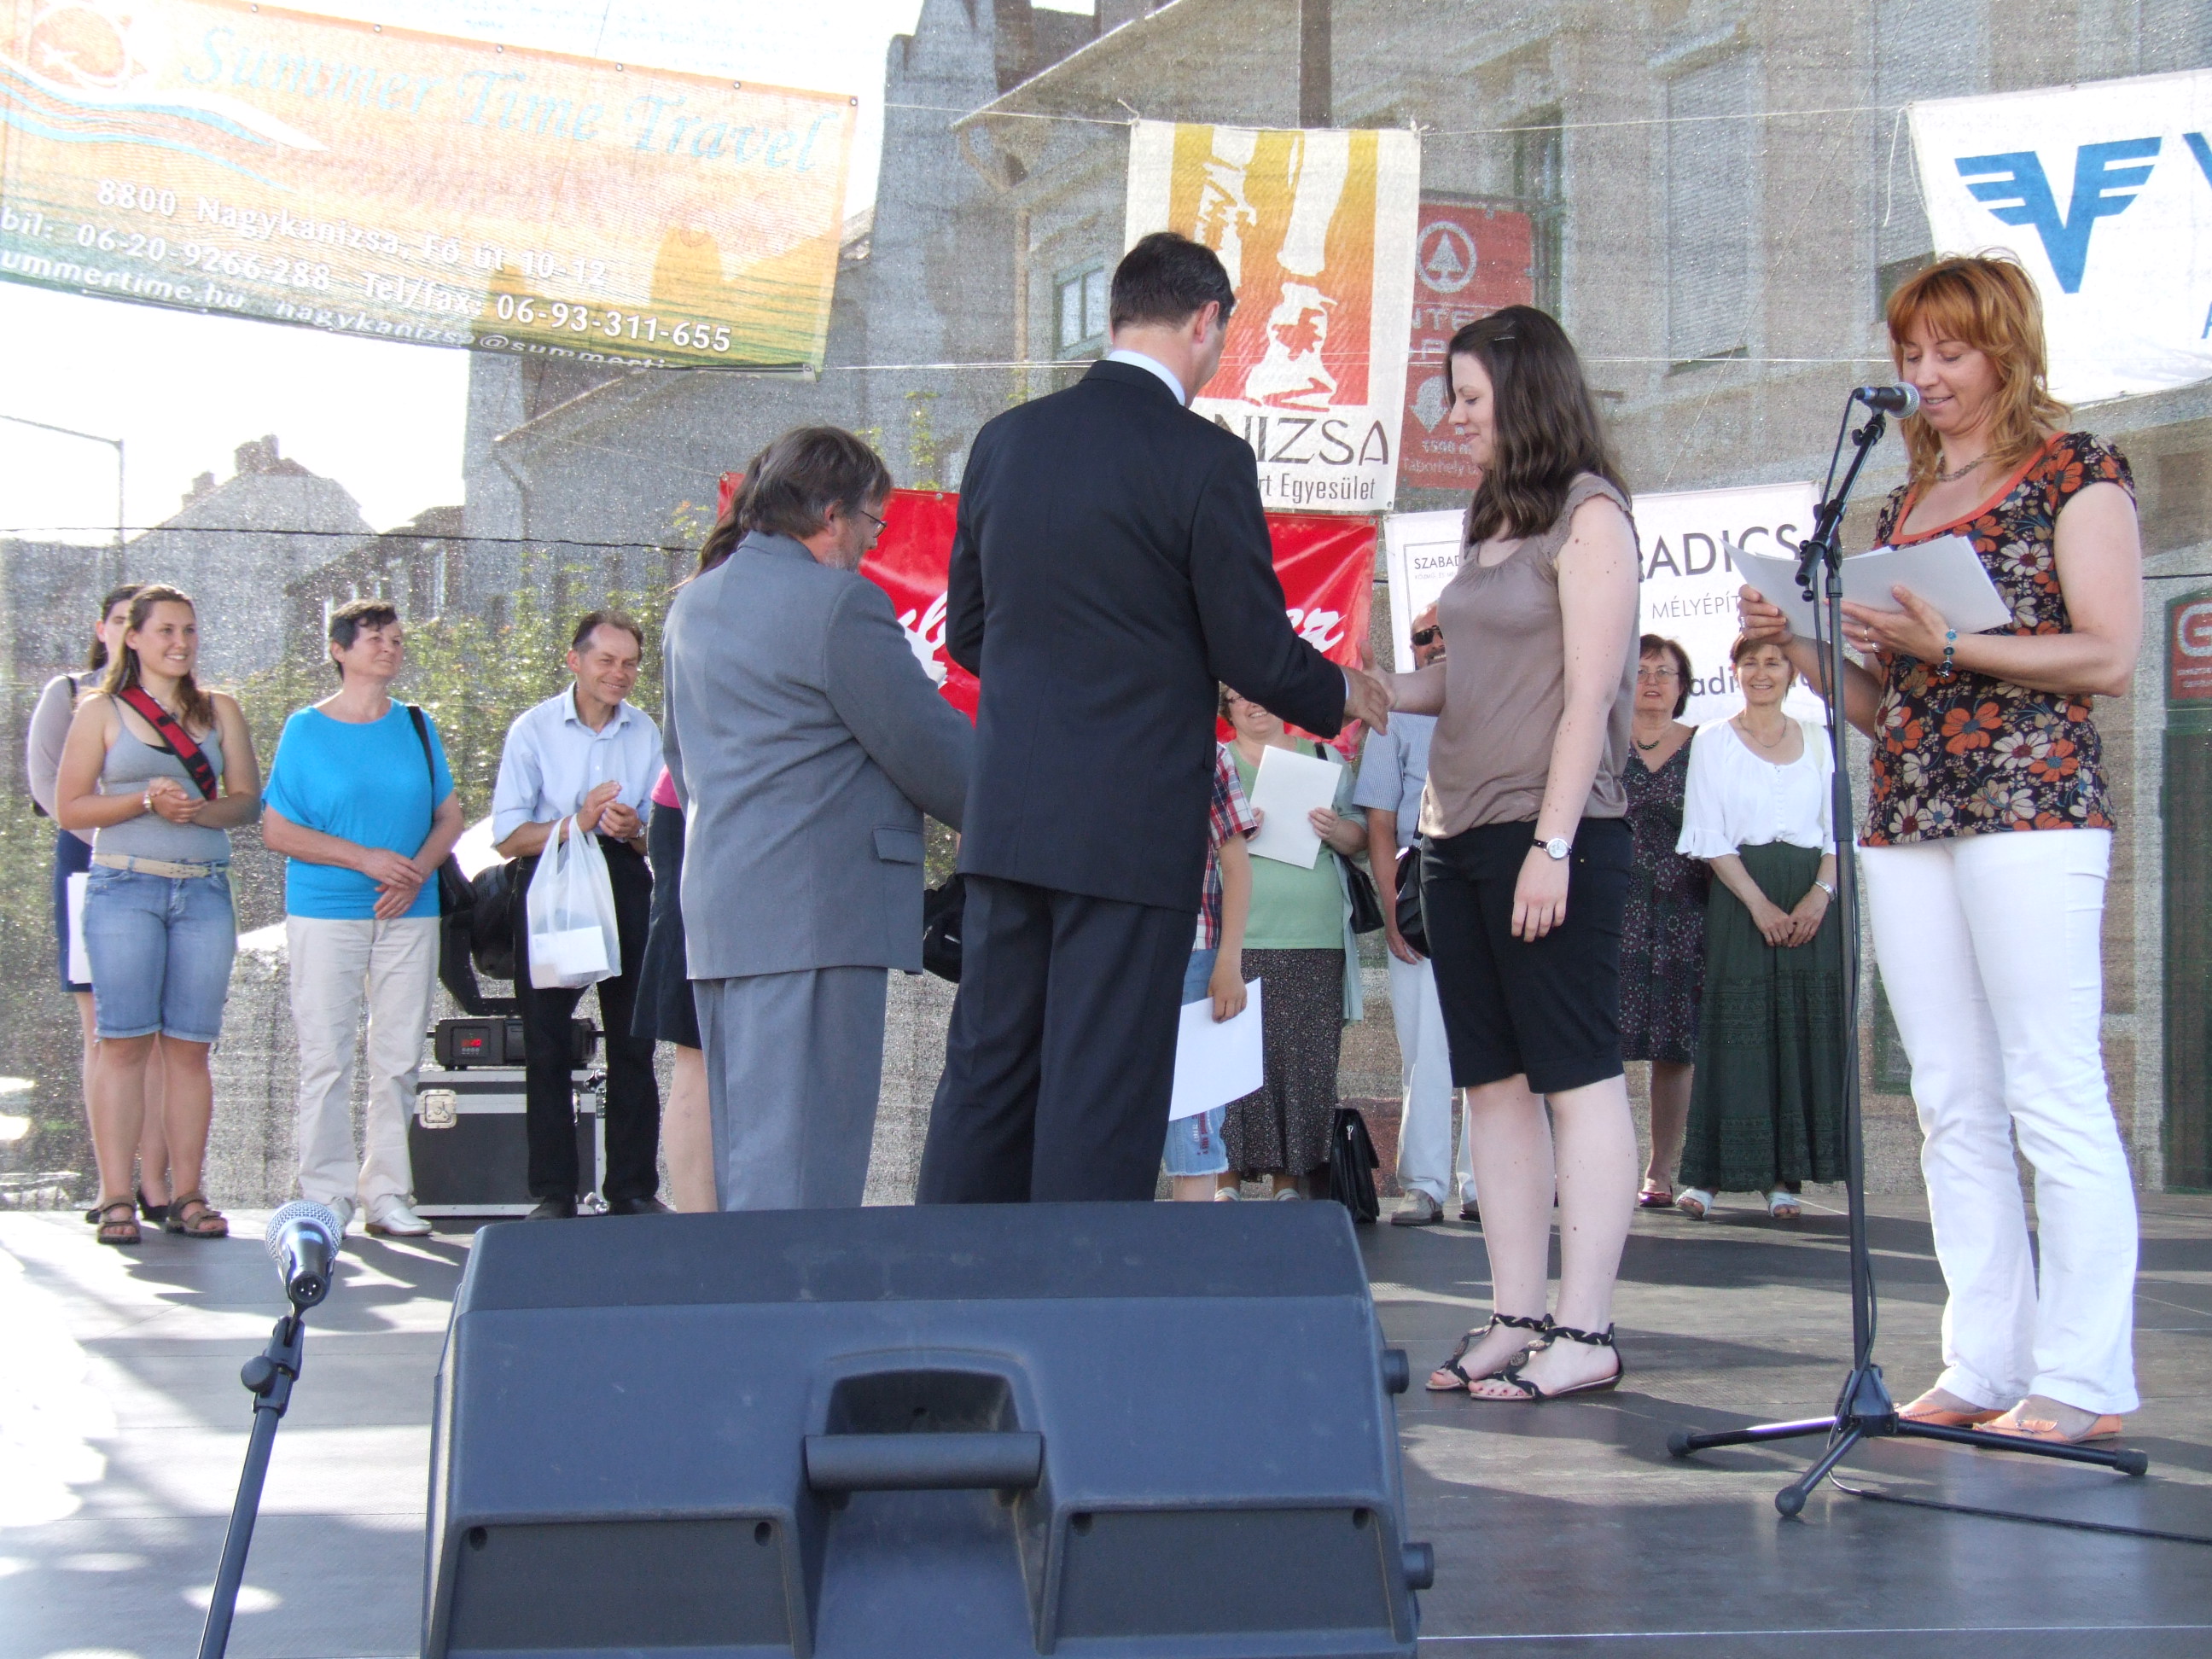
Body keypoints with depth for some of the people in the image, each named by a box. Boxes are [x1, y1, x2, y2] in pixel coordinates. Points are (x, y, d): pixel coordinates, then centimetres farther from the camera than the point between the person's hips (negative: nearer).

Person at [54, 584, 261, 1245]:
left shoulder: (219, 711, 15)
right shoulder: (100, 711, 7)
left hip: (205, 892, 3)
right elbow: (69, 808, 3)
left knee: (190, 1047, 0)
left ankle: (186, 1196, 3)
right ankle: (117, 1198, -6)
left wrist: (201, 809, -9)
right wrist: (147, 800, -10)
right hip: (125, 888, -2)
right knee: (123, 1043, -7)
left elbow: (248, 798, 11)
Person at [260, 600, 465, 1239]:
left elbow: (449, 817, 12)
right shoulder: (306, 730, 2)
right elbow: (276, 831, -2)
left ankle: (387, 1193, 8)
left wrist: (416, 871, -8)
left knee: (399, 1057, 2)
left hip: (409, 914, 3)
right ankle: (327, 1195, 2)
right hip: (324, 913, -3)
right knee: (327, 1056, -4)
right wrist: (364, 858, -12)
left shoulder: (416, 726, 11)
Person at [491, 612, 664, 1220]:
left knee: (632, 1041, 2)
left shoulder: (646, 733, 8)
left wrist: (633, 829, -9)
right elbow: (508, 837, -5)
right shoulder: (534, 729, 0)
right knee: (546, 1043, -1)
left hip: (625, 886, 2)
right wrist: (577, 823, -19)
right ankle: (553, 1192, 3)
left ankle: (633, 1187, 7)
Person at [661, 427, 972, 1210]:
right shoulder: (837, 603, -12)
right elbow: (931, 748, -8)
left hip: (717, 905, 9)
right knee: (801, 1170, -9)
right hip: (815, 911, -9)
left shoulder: (695, 603, 16)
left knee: (745, 1158, 14)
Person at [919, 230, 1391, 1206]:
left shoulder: (1004, 441, 7)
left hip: (1006, 811, 6)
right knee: (1103, 1091, -1)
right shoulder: (1205, 459, -10)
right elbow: (1254, 652, -7)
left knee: (986, 1072, 11)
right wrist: (1343, 696, 13)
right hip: (1133, 827, -5)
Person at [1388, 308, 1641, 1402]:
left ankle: (1583, 1333, -6)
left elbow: (1589, 692, -12)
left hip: (1551, 833, -9)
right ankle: (1516, 1322, 10)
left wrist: (1553, 844, -18)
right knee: (1493, 1083, 7)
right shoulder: (1493, 524, 19)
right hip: (1460, 834, 9)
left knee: (1577, 1077, -6)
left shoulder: (1590, 514, -5)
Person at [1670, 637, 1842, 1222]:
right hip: (1738, 896, -2)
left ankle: (1785, 1175, 1)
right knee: (1736, 1030, -7)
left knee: (1806, 1031, -2)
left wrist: (1820, 894, -9)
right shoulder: (1713, 741, 5)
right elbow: (1710, 838, -2)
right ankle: (1709, 1174, -7)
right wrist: (1759, 905, -13)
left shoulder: (1817, 739, 12)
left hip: (1812, 899, 2)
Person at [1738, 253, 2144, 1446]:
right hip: (1905, 813, 7)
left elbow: (2109, 656, -8)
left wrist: (1947, 645, -17)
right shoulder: (1901, 507, 21)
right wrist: (1797, 644, 4)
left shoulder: (2075, 475, 2)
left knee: (2052, 1099, -9)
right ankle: (1984, 1365, 7)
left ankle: (2080, 1379, -6)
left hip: (2031, 800, -7)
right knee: (1952, 1107, 5)